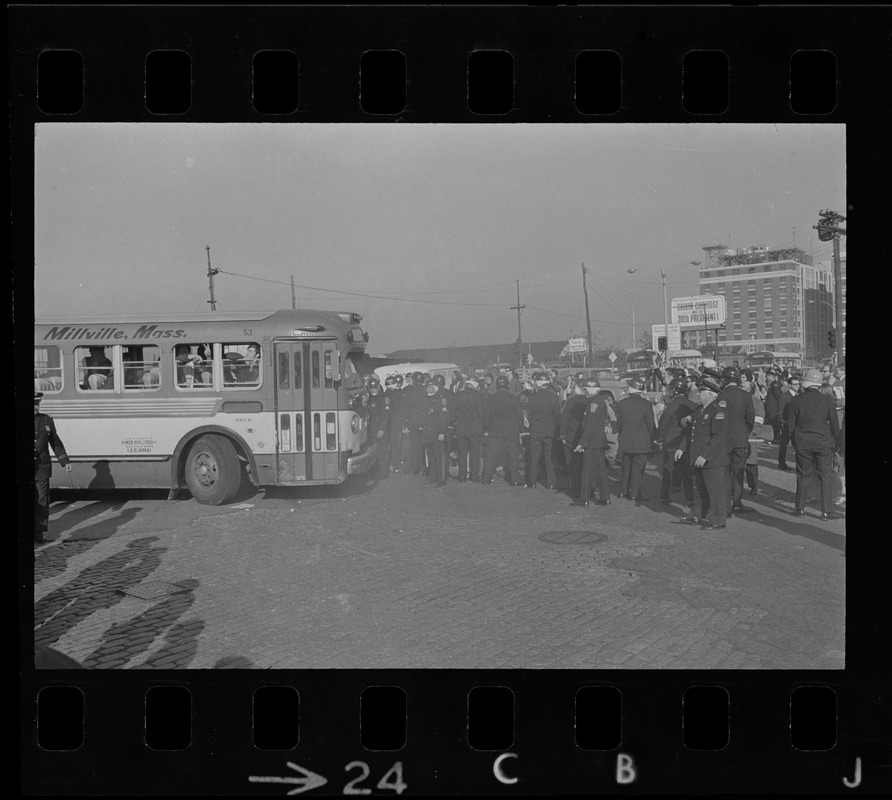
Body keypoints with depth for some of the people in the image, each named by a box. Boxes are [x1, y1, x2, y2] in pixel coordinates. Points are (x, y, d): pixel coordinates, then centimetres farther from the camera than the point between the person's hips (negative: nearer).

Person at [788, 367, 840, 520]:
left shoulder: (796, 400, -5)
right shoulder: (828, 400, -6)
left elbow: (791, 424, 0)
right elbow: (834, 423, 0)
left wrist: (794, 441, 13)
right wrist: (833, 440, 15)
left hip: (803, 443, 0)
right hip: (824, 443, 0)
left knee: (803, 476, 11)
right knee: (824, 477, 5)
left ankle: (800, 508, 17)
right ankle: (826, 511, 5)